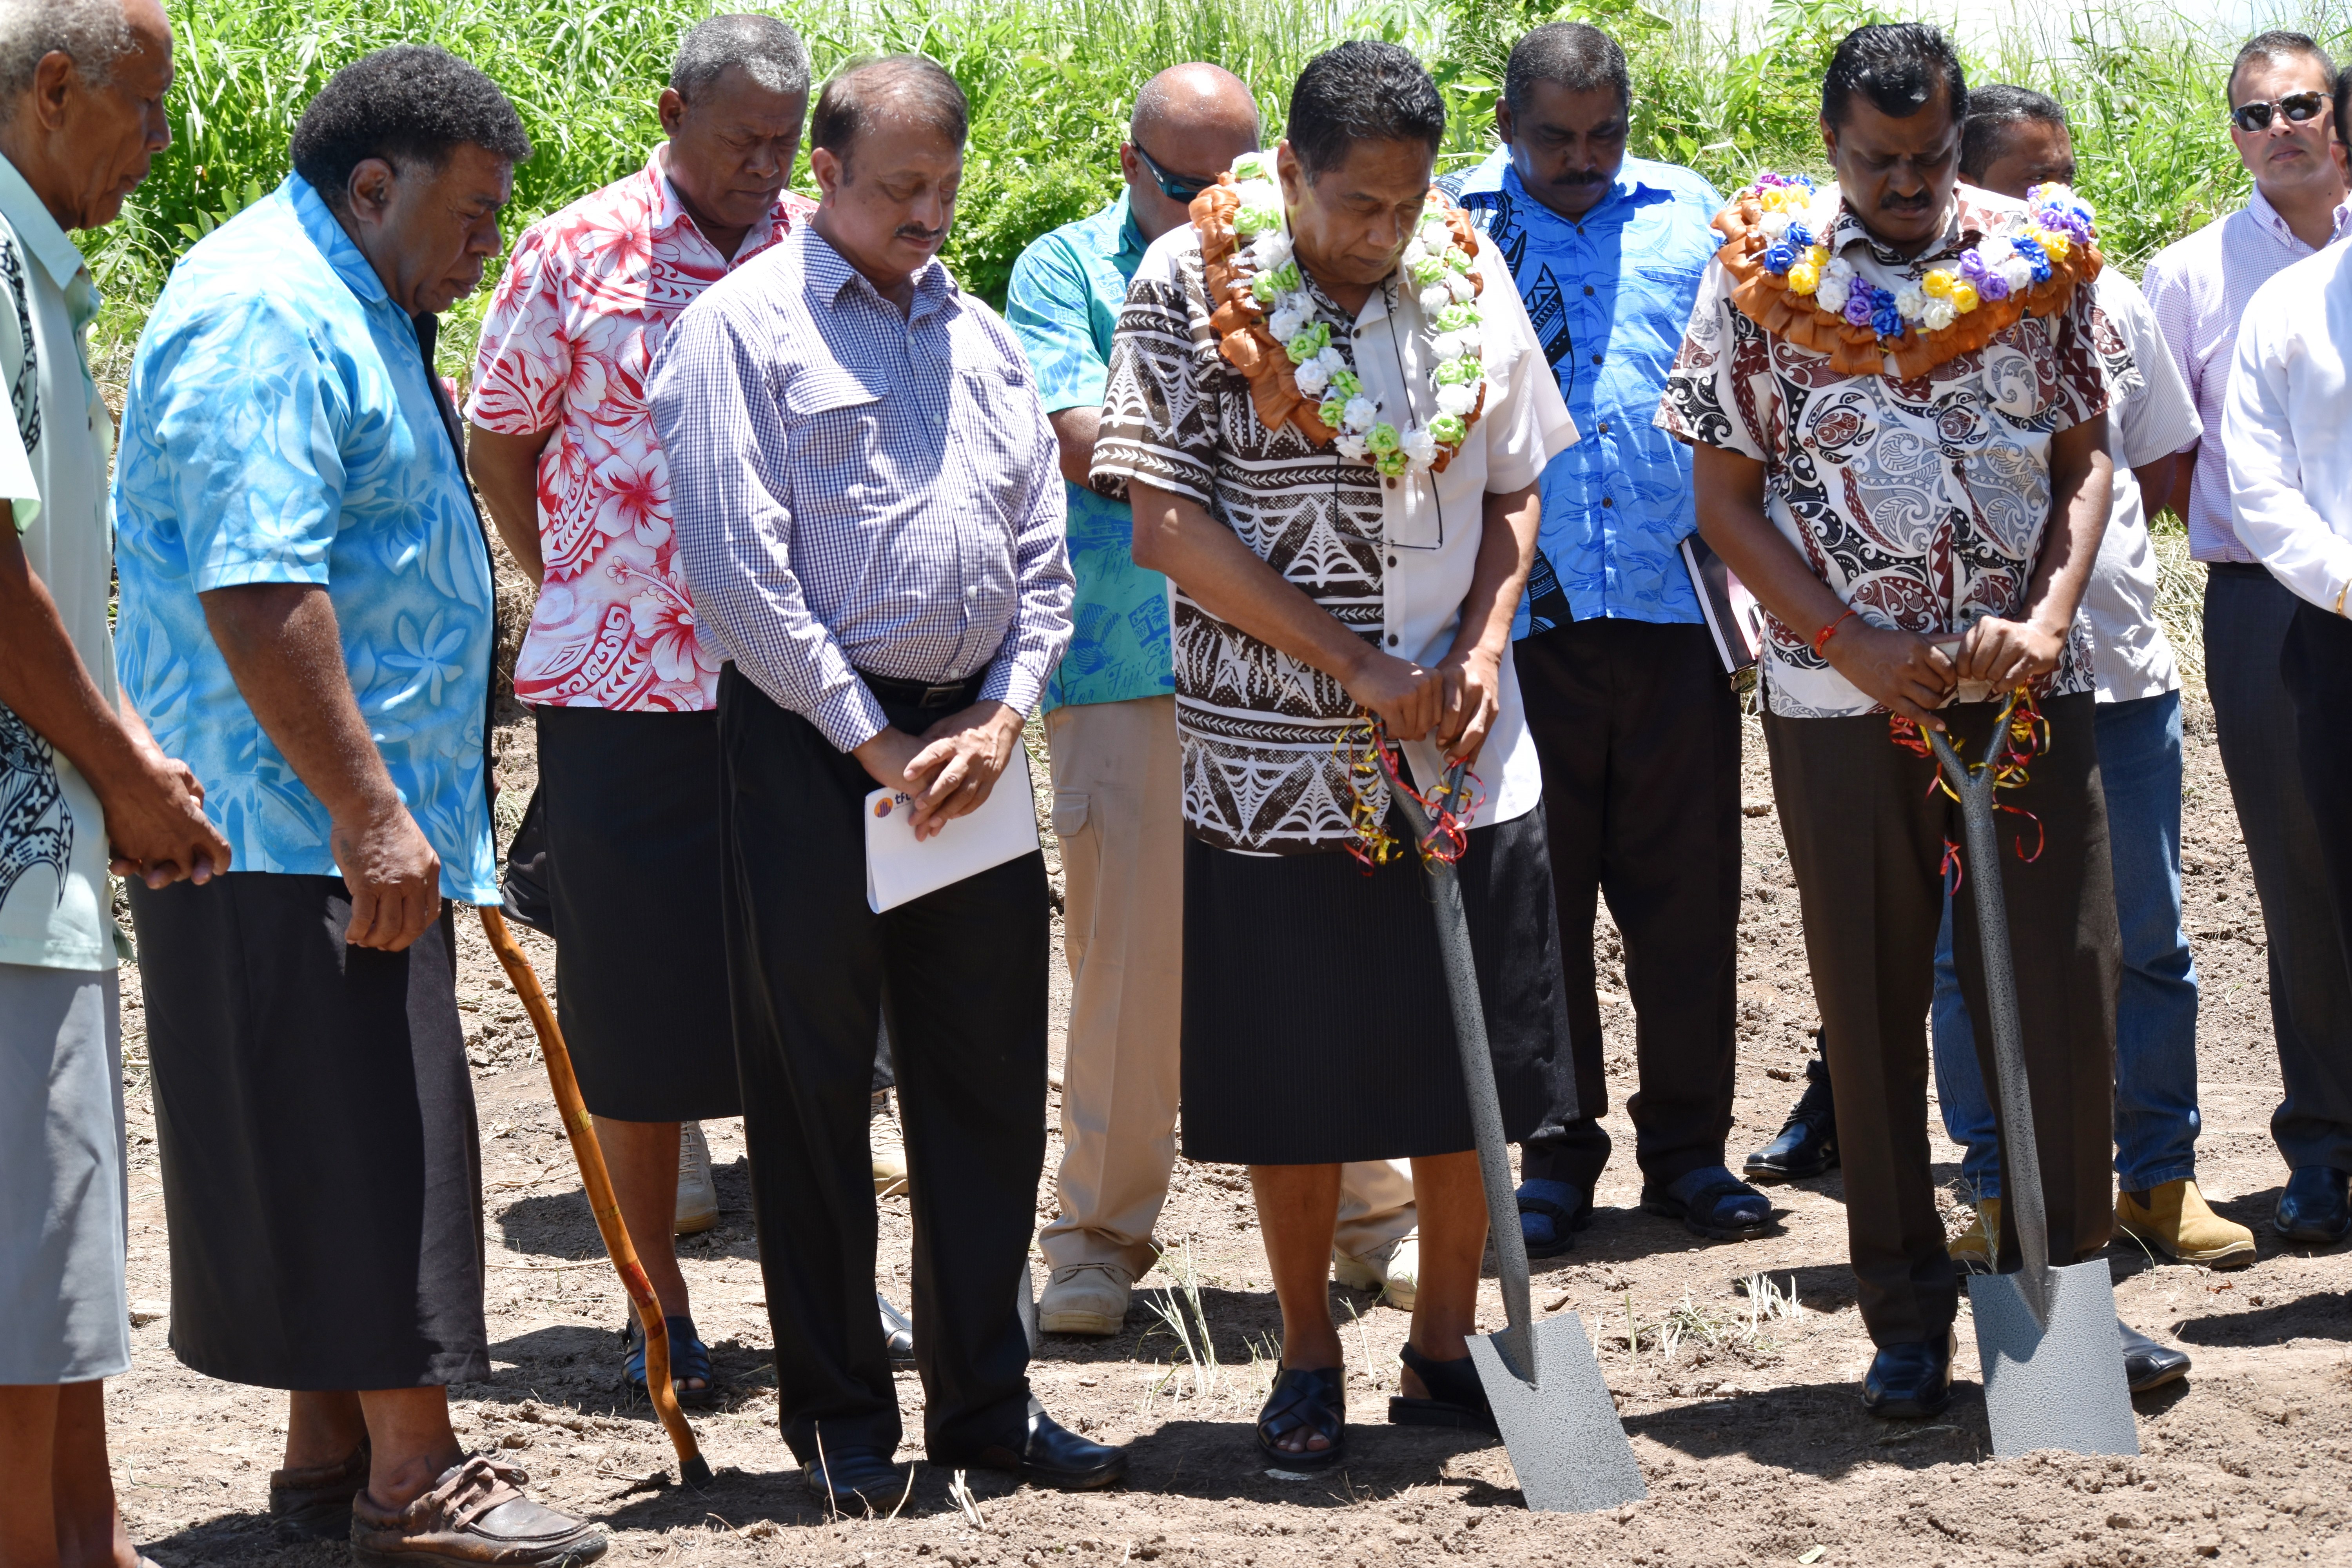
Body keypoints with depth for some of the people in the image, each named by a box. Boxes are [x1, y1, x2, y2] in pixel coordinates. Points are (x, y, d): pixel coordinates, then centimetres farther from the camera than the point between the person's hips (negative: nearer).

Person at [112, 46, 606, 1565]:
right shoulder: (266, 316, -17)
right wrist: (366, 810, -25)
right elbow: (254, 592, -25)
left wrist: (415, 809, 28)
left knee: (365, 1143, 13)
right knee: (372, 1144, -7)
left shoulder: (356, 314, 18)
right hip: (295, 827, -10)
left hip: (359, 823, 10)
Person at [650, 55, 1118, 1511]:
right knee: (813, 1088, 1)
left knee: (989, 1076, 8)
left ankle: (986, 1397, 18)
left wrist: (1004, 714, -2)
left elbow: (1042, 555, 15)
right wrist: (873, 742, -11)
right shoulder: (744, 325, -4)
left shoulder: (981, 338, 15)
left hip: (972, 738, 6)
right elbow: (739, 570, -11)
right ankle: (840, 1417, 11)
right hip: (811, 738, -5)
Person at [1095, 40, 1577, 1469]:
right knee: (1294, 1079, 5)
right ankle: (1310, 1360, 20)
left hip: (1464, 755, 3)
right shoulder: (1193, 288, -8)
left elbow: (1514, 492, 11)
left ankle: (1448, 1346, 23)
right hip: (1276, 759, -3)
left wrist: (1480, 652, -6)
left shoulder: (1468, 279, 2)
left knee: (1475, 1069, 8)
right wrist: (1358, 668, -14)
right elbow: (1169, 523, -12)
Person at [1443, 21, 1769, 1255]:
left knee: (1686, 886, 4)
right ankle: (1555, 1160, 12)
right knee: (1538, 890, 3)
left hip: (1675, 601, 1)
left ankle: (1688, 1150, 14)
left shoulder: (1690, 215, 11)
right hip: (1523, 611, -1)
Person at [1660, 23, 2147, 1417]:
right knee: (1874, 1000, 5)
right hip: (1843, 695, -1)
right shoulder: (1762, 276, 0)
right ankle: (1909, 1310, 14)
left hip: (2026, 681, 1)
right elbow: (1727, 498, 0)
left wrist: (2048, 617, -10)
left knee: (2067, 979, 0)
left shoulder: (2036, 259, 4)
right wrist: (1855, 642, -11)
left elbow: (2087, 457, 6)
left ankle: (2064, 1285, 13)